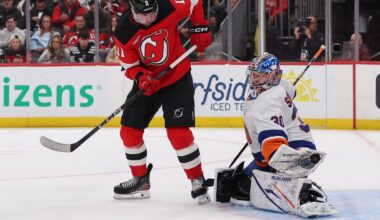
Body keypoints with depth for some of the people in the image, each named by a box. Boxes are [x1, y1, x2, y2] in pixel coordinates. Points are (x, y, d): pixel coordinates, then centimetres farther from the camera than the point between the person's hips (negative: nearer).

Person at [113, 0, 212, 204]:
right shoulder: (123, 32, -17)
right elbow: (130, 65, -9)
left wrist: (199, 28, -7)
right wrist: (142, 78, -28)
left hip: (177, 78, -4)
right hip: (147, 82, 4)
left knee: (178, 132, -15)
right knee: (129, 131, 4)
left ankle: (198, 181, -1)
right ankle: (140, 180, 23)